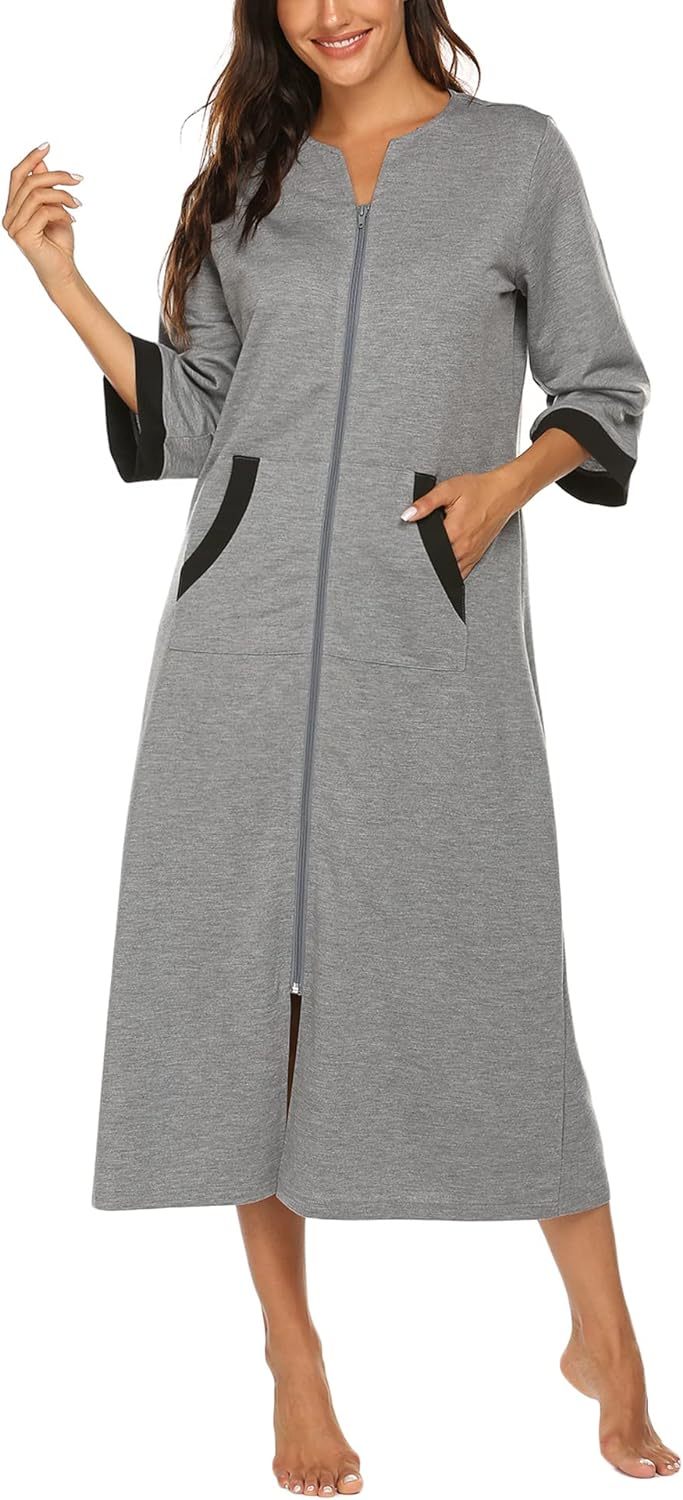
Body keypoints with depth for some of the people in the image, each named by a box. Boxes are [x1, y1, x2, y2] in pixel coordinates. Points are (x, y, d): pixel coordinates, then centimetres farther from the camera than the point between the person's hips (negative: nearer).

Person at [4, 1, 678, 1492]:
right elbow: (189, 418, 13)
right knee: (251, 973, 3)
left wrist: (511, 479, -9)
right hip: (244, 626, 3)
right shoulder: (249, 177, 15)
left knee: (487, 980, -2)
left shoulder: (519, 154, 8)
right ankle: (296, 1364, 17)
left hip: (432, 637, -2)